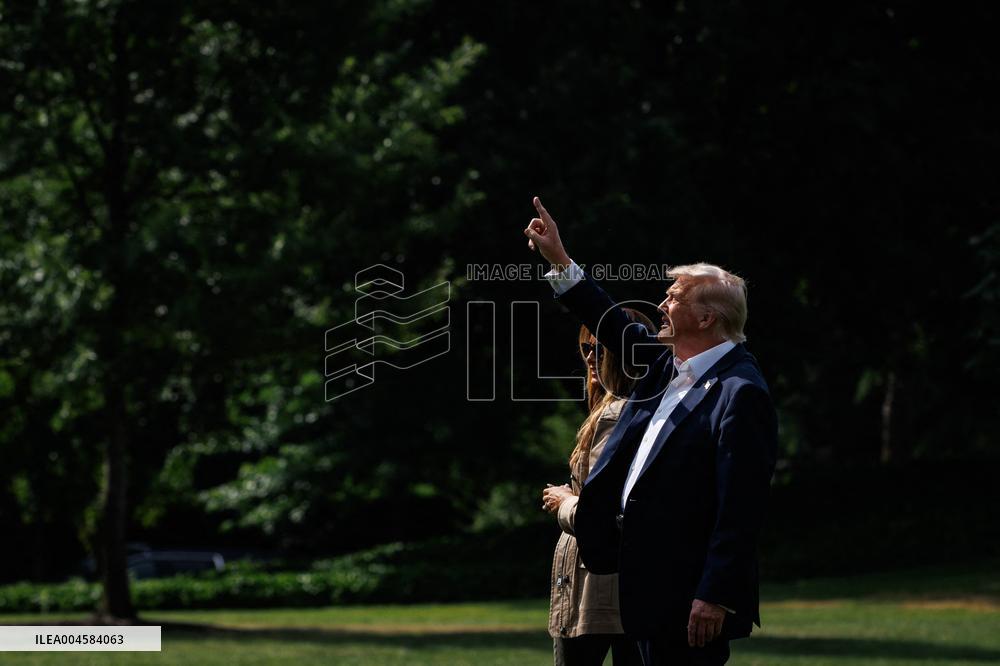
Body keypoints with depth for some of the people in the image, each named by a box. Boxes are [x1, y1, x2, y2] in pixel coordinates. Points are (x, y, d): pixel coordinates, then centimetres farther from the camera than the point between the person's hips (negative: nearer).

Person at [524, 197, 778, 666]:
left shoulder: (740, 393, -18)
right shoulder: (669, 366, 11)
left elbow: (742, 508, -22)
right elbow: (614, 327, 29)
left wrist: (716, 596, -25)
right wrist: (559, 260, 27)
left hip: (691, 596, -10)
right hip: (652, 585, 10)